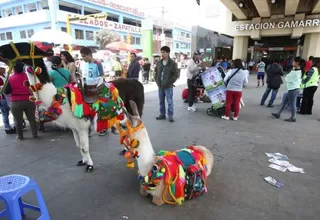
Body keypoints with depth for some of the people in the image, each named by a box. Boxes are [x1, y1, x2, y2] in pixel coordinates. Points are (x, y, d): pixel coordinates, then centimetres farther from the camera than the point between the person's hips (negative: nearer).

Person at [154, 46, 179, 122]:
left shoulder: (172, 63, -6)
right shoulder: (159, 63, 10)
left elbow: (176, 75, -9)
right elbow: (156, 73, 19)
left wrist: (167, 83, -14)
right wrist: (157, 81, 5)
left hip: (168, 86, -5)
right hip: (160, 86, 5)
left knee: (169, 101, 0)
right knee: (161, 101, 12)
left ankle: (170, 115, 10)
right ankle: (162, 114, 23)